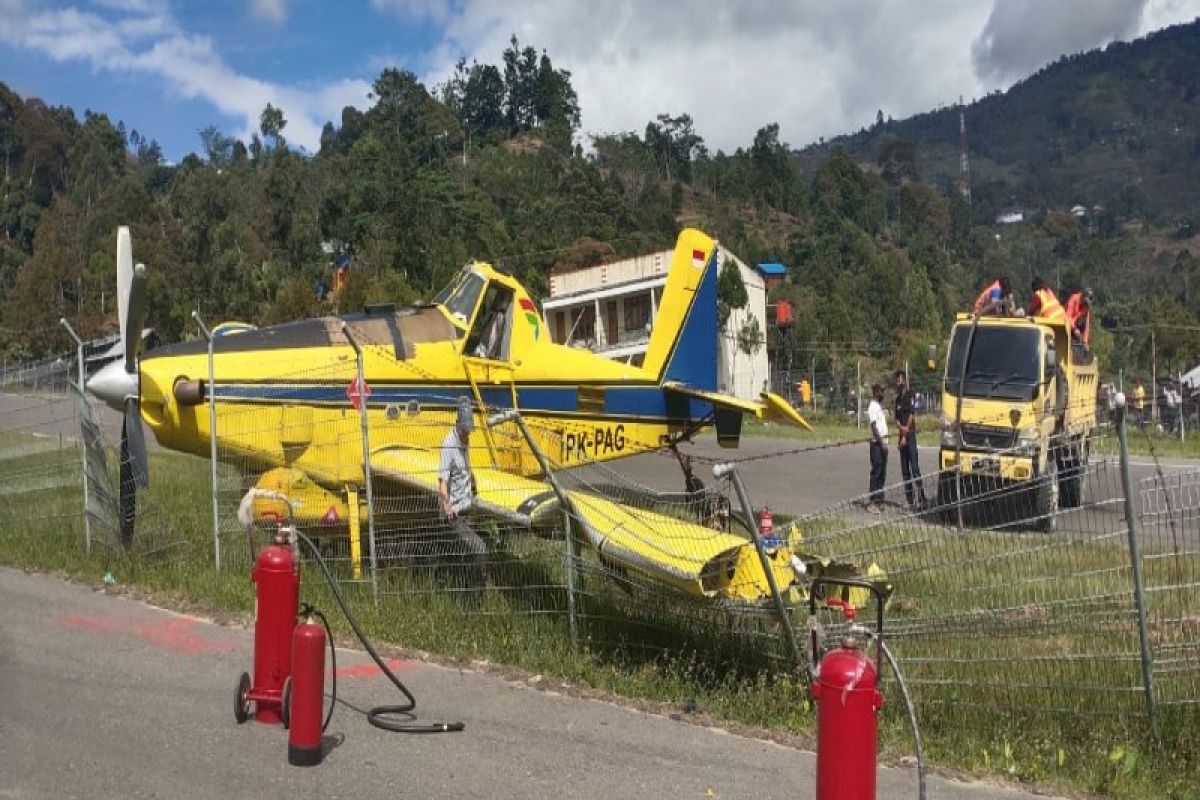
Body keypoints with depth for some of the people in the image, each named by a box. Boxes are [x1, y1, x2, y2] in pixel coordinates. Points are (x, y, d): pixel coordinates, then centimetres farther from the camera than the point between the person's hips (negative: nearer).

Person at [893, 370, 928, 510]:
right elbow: (896, 418, 14)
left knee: (915, 468, -12)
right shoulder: (898, 399, 16)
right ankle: (910, 501, 11)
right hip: (901, 438, 8)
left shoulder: (910, 395, -6)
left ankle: (922, 499, -11)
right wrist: (900, 427, -7)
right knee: (905, 471, 7)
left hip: (910, 437, -8)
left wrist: (905, 436, -12)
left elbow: (912, 416, -12)